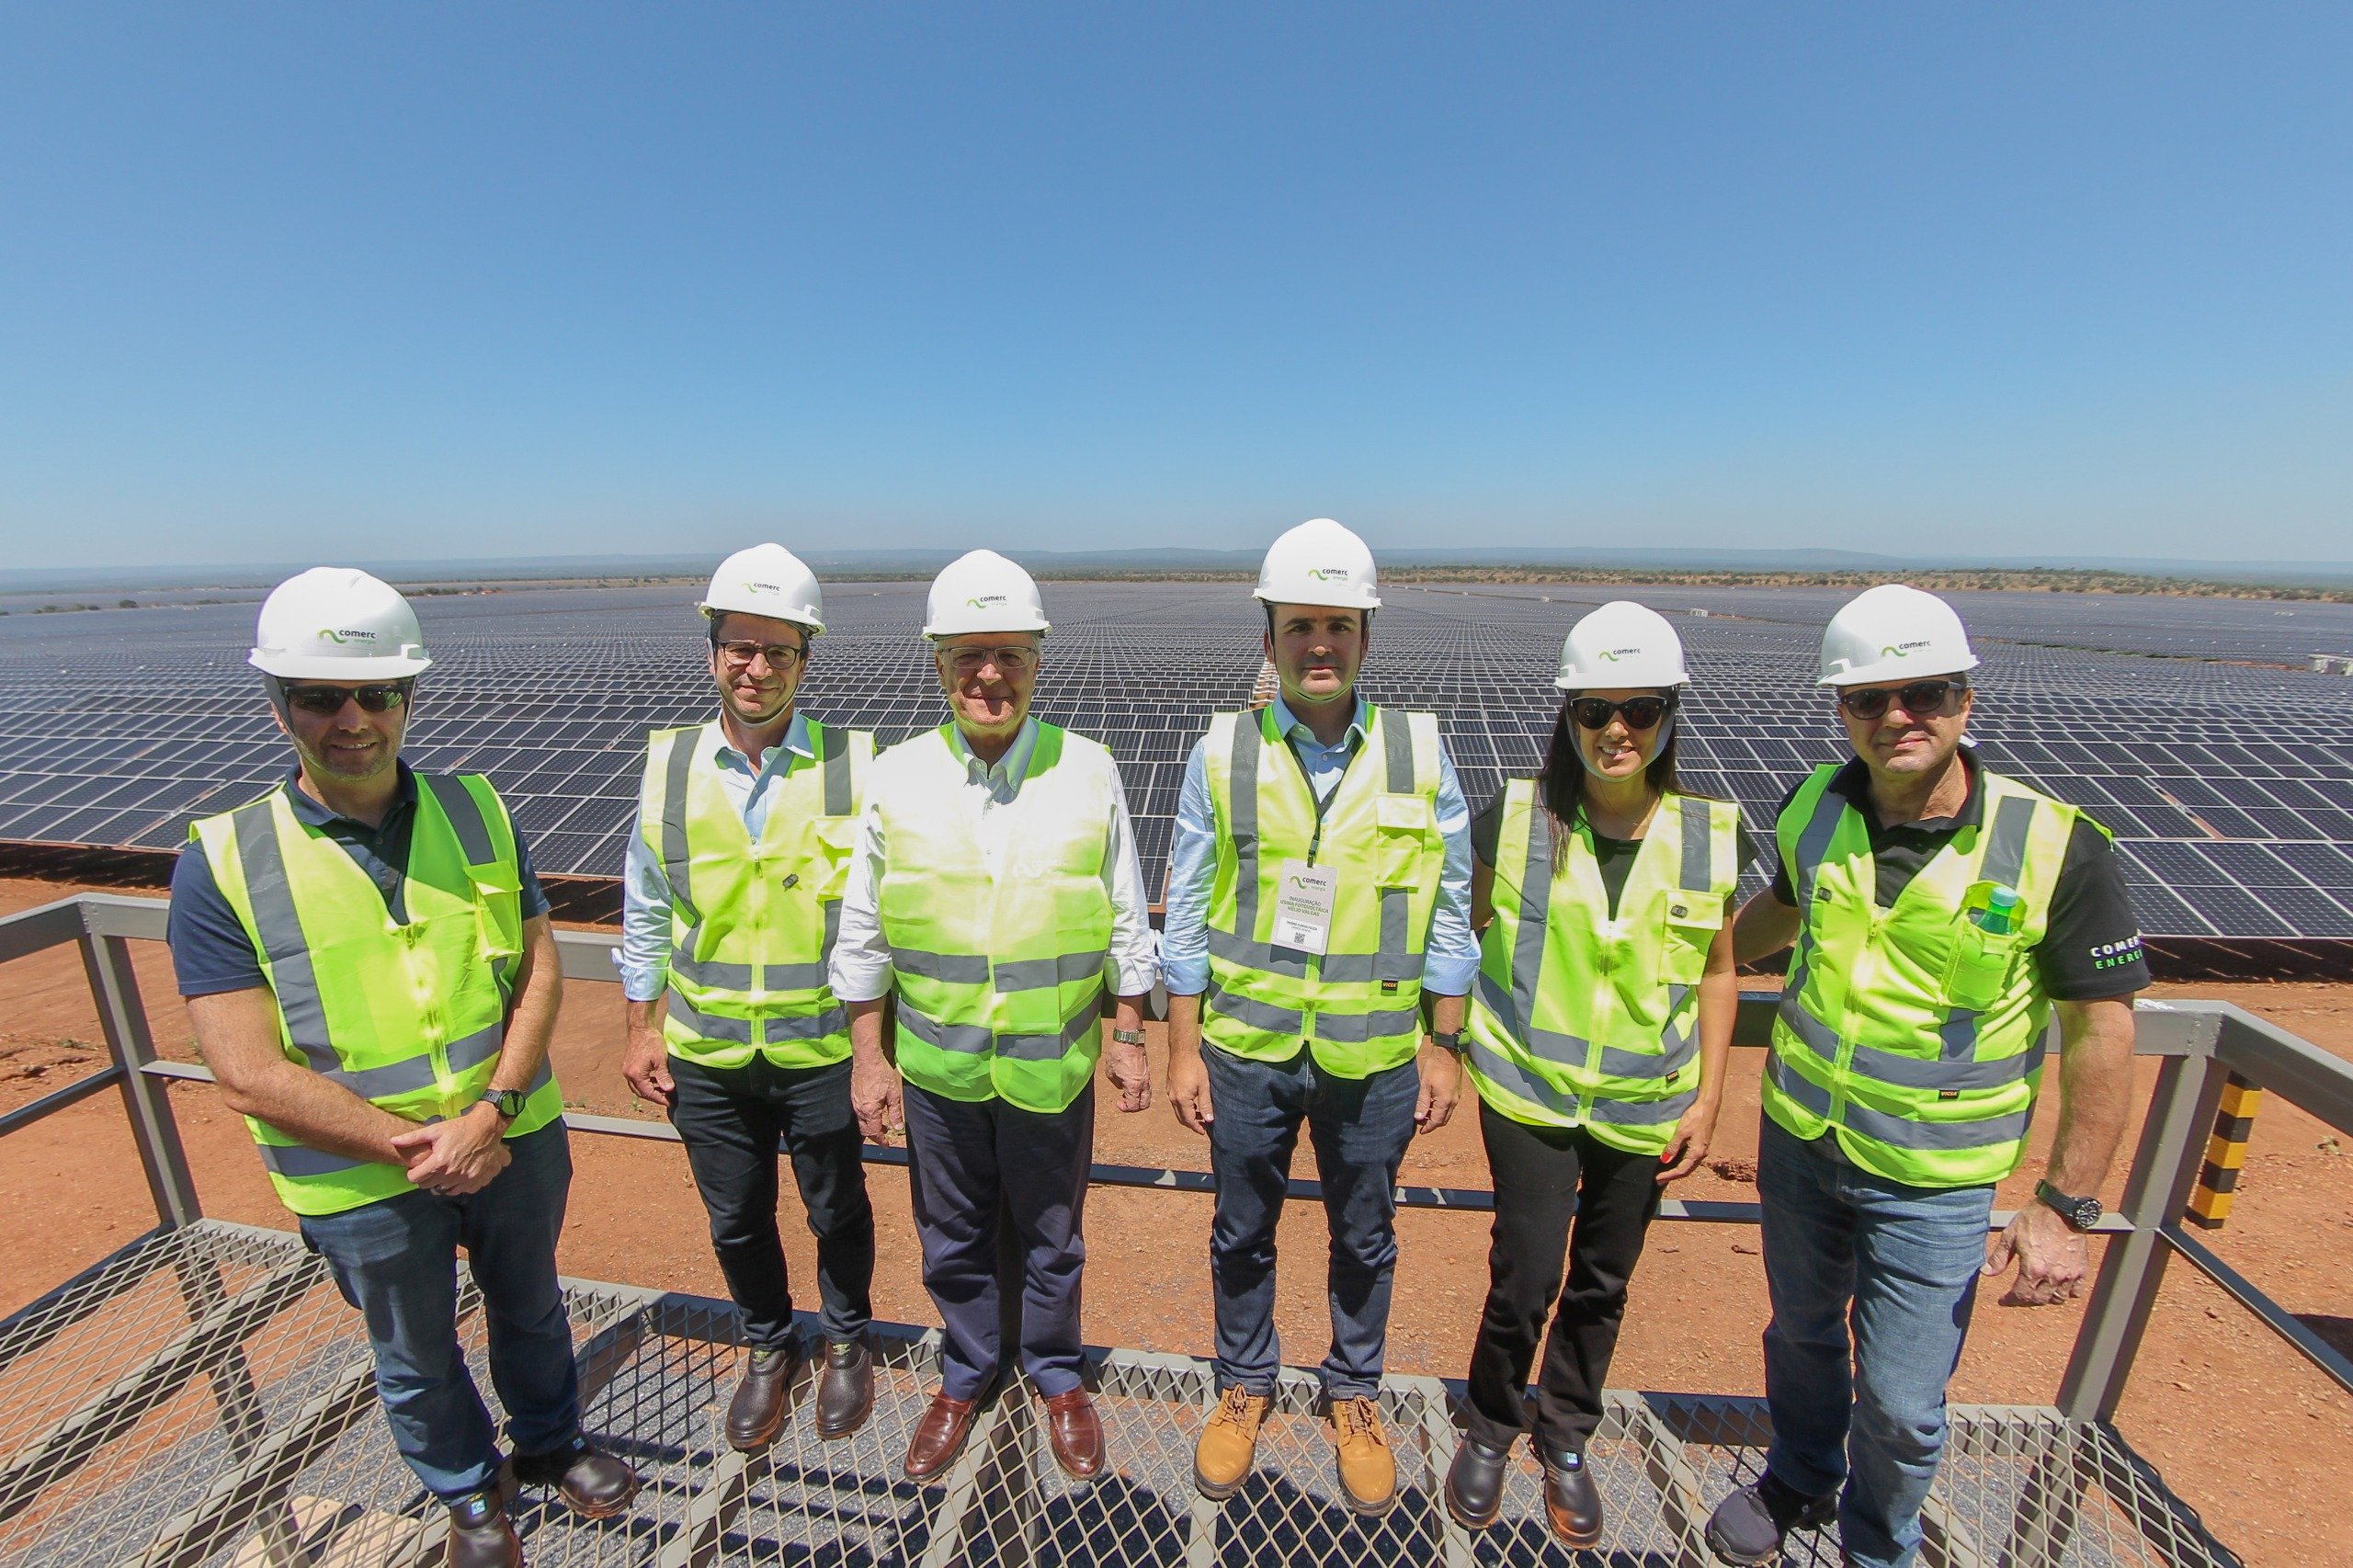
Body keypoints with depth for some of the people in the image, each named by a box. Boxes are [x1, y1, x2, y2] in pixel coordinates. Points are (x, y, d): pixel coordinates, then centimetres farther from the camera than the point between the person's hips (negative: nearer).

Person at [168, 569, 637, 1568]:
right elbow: (248, 1074, -17)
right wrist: (411, 1146, -19)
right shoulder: (223, 861, -16)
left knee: (531, 1308, 25)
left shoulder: (476, 811, -9)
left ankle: (550, 1442, 53)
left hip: (515, 1140, 2)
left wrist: (489, 1115, -18)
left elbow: (538, 970, -8)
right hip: (362, 1183, -2)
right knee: (416, 1360, 23)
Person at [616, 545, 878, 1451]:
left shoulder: (855, 767, -14)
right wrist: (643, 1028, 7)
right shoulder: (668, 766, -5)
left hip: (825, 1048, -2)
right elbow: (644, 911, 6)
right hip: (707, 1053, 3)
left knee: (838, 1211, 20)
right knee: (736, 1221, 22)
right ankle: (768, 1348, 51)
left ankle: (847, 1341, 49)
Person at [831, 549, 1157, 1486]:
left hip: (1053, 1063, -1)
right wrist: (867, 1056, 2)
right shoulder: (896, 777, -6)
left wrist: (1128, 1037, 1)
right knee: (953, 1239, 22)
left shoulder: (1089, 772, -9)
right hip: (935, 1065, 1)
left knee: (1051, 1238, 20)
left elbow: (1125, 922, -1)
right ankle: (965, 1376, 50)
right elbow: (862, 933, 1)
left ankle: (1057, 1377, 48)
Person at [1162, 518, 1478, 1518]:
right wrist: (1183, 1050, -2)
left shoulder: (1419, 752, -6)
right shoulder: (1222, 752, -8)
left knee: (1364, 1238, 21)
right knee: (1242, 1231, 20)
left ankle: (1355, 1395, 49)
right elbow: (1187, 914, -3)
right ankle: (1244, 1385, 48)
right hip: (1247, 1047, 0)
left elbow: (1450, 910, 0)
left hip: (1375, 1055, 1)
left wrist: (1445, 1046, 1)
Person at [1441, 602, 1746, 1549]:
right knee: (1525, 1276, 2)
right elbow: (1460, 926, -1)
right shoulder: (1516, 816, -13)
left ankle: (1566, 1444, 45)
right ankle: (1489, 1431, 34)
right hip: (1529, 1092, -2)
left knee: (1601, 1286, 17)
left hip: (1647, 1107, 2)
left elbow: (1717, 971, 4)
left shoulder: (1710, 836, -7)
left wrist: (1709, 1099, 2)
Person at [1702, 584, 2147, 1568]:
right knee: (1801, 1332, 25)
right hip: (1798, 1143, 4)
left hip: (1932, 1185, -3)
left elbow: (2102, 1033, -11)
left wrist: (2065, 1208, -12)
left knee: (1900, 1405, 11)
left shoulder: (2056, 847, -18)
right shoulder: (1813, 810, -8)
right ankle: (1800, 1481, 54)